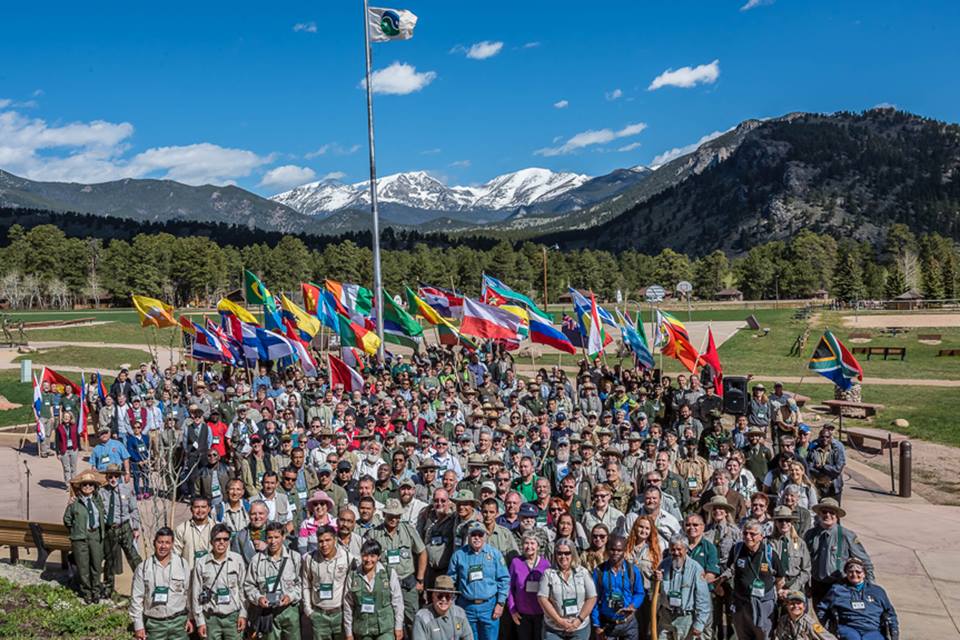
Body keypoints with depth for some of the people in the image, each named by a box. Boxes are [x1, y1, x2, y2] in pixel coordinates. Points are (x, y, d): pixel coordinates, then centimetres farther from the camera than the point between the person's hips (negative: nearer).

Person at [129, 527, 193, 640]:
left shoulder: (182, 564, 0)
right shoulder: (143, 567, -1)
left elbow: (189, 593, 5)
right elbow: (136, 598, 1)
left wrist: (190, 618, 6)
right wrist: (138, 626, 0)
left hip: (178, 622, 0)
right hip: (154, 623, 0)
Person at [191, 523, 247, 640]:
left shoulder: (238, 560, -1)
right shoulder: (201, 564, -3)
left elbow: (242, 588, 4)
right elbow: (196, 594, 1)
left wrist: (243, 614, 1)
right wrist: (200, 621, 0)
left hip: (233, 617, 0)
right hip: (211, 618, 0)